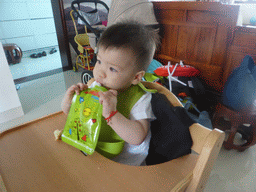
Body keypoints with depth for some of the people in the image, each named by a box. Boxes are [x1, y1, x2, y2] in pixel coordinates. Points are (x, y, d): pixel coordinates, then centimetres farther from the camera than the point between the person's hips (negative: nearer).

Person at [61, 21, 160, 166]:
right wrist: (69, 101, -17)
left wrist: (111, 114, -39)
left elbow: (137, 138, -30)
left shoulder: (140, 99, -20)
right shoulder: (96, 87, -5)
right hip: (92, 152, 4)